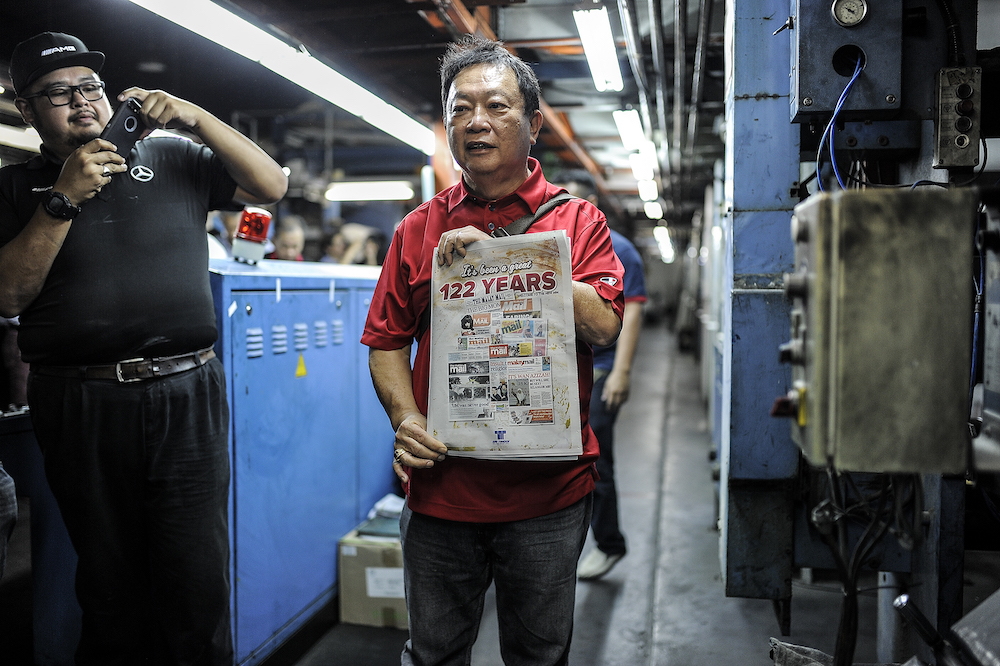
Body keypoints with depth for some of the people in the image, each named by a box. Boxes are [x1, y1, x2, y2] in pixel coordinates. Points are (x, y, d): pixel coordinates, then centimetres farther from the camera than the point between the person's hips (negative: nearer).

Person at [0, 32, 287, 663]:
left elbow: (270, 186, 6)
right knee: (108, 582, 12)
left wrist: (193, 115, -3)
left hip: (187, 396, 0)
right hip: (82, 405, 1)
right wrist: (65, 199, -10)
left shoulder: (171, 157, 12)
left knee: (198, 582, 1)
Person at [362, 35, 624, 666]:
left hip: (548, 493, -1)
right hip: (441, 487, 2)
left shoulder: (578, 220, 1)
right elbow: (386, 339, 7)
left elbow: (602, 325, -14)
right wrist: (405, 417, -11)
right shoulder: (420, 228, 7)